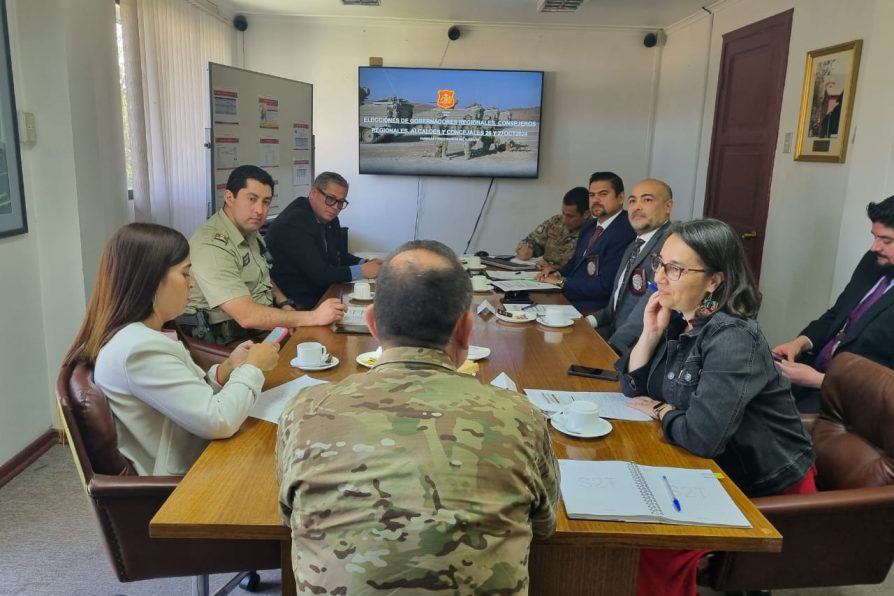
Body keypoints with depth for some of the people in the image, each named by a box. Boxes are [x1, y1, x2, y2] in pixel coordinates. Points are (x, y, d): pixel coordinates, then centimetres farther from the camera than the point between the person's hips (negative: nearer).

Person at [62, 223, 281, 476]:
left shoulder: (140, 335, 5)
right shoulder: (139, 349, -25)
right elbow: (219, 421, -26)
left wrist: (226, 369, -5)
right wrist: (252, 367, -13)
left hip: (190, 464, 9)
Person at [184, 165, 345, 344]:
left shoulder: (250, 231, 8)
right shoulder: (211, 245, -22)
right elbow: (246, 316, -29)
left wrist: (285, 305, 3)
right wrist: (314, 317, -28)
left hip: (265, 326, 9)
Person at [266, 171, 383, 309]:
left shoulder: (329, 218, 7)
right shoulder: (293, 223, -20)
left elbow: (340, 255, 17)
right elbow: (318, 274, -25)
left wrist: (365, 263, -3)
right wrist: (361, 271, -17)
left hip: (322, 294, 9)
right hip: (298, 304, -9)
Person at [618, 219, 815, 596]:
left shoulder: (732, 339, -27)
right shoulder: (681, 322, -1)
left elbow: (702, 436, -35)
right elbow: (633, 389, 3)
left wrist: (661, 411, -14)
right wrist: (651, 331, -10)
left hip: (768, 487, -8)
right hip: (719, 467, 8)